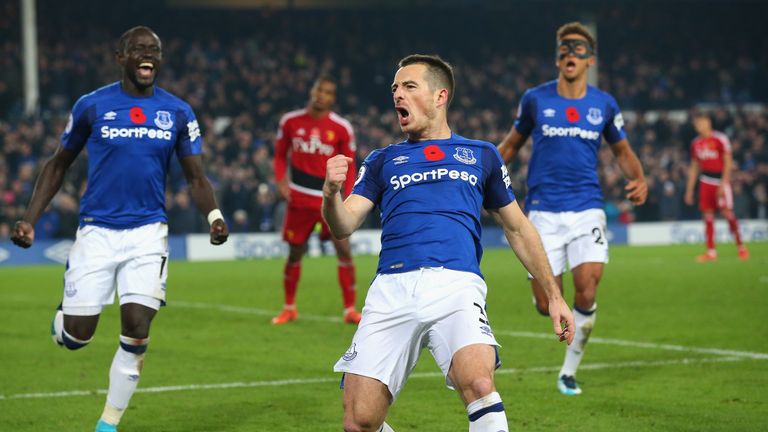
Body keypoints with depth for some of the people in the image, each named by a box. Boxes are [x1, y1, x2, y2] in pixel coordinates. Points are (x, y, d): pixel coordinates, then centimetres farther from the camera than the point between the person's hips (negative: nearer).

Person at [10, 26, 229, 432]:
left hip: (148, 231, 1)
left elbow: (195, 177, 6)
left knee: (136, 331, -9)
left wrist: (214, 216, -14)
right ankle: (65, 306, 36)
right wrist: (29, 219, 0)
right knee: (74, 337, -3)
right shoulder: (92, 105, -1)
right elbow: (58, 164, 9)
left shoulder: (178, 112, 3)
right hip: (96, 231, -1)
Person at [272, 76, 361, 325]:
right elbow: (280, 155, 12)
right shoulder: (290, 122, 1)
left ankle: (350, 309, -2)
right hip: (299, 198, 1)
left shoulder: (341, 128, -3)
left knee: (344, 250, -10)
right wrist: (281, 181, -5)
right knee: (295, 253, 8)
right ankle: (289, 308, 24)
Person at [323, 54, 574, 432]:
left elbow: (517, 228, 27)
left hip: (455, 286, -2)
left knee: (478, 384, -32)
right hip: (391, 289, 2)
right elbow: (343, 227, 9)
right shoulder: (383, 161, 22)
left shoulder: (481, 156, 21)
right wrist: (331, 193, -13)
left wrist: (553, 295, 23)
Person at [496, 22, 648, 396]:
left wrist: (639, 180, -2)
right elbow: (512, 144, 14)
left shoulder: (604, 105, 5)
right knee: (546, 306, -5)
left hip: (587, 208, 1)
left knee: (586, 292, -15)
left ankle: (569, 372, 6)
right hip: (543, 211, -1)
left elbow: (622, 151, 17)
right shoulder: (535, 99, 1)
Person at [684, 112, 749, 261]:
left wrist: (723, 183, -16)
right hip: (706, 181, 5)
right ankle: (711, 252, 4)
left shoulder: (720, 139, -8)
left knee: (727, 212, -10)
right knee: (707, 215, 1)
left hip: (720, 180, -5)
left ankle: (741, 246, 4)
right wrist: (689, 189, 14)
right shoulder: (696, 143, 9)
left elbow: (728, 162, -9)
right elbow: (694, 167, 17)